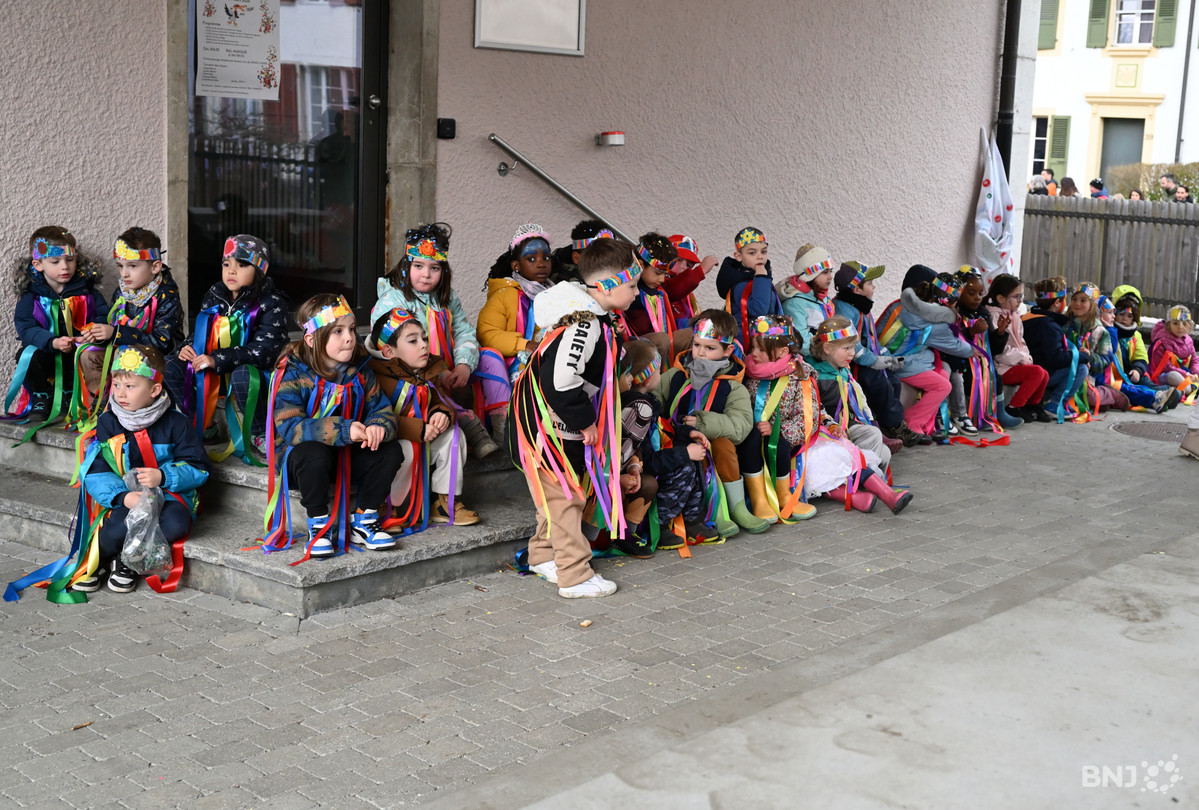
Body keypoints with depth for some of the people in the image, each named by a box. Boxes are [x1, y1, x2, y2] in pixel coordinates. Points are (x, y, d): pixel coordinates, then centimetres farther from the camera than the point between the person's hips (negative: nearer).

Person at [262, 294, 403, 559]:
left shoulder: (359, 371, 0)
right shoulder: (292, 373, -17)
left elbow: (382, 409, -2)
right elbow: (290, 427, -28)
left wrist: (377, 427, -29)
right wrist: (344, 430, -40)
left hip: (346, 457, 5)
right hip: (299, 458, -5)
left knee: (391, 451, -17)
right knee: (313, 454, -38)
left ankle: (364, 521, 2)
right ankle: (318, 525, -14)